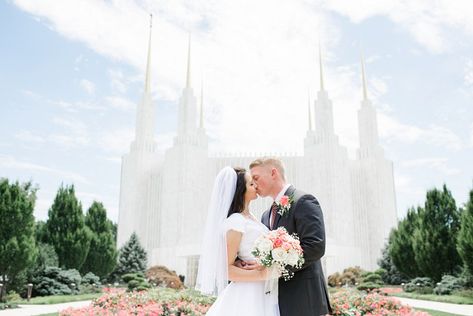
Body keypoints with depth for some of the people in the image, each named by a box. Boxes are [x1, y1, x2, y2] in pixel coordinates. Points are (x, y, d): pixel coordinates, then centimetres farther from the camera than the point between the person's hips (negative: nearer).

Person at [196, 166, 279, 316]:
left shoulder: (251, 218, 8)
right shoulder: (235, 222, -17)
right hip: (248, 296, -8)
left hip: (263, 293, 8)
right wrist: (262, 275, -25)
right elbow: (226, 269, -18)